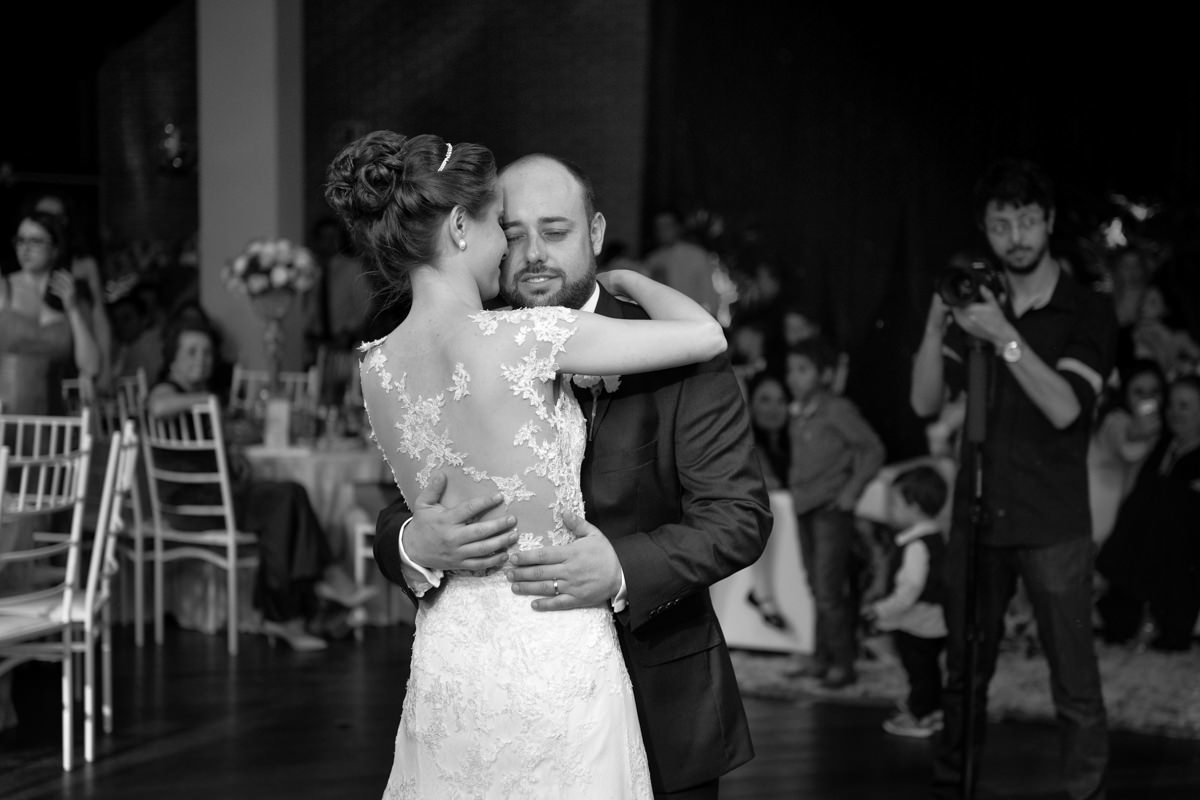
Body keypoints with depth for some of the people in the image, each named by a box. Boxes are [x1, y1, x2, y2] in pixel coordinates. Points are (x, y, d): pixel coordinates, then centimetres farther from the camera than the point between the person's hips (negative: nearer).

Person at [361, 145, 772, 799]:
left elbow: (739, 515, -12)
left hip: (658, 703, -2)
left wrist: (625, 571, -29)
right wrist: (413, 544, -25)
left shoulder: (673, 352, -8)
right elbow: (394, 519, -1)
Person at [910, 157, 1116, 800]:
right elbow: (925, 402, 3)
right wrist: (937, 323, -11)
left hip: (1053, 527, -3)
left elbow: (1066, 407, -15)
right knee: (964, 675, 9)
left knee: (1075, 683, -5)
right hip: (976, 517, 4)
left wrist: (1006, 339, -22)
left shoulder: (1088, 312, -2)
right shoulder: (976, 305, 9)